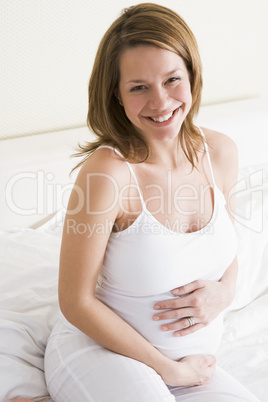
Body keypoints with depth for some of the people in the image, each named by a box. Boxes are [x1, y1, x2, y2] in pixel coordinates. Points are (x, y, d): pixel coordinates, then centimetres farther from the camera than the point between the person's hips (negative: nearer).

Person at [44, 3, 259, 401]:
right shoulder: (106, 170, -22)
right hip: (99, 349, -6)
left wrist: (224, 290, -7)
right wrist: (169, 369, -10)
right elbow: (76, 301, -15)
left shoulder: (220, 152, -4)